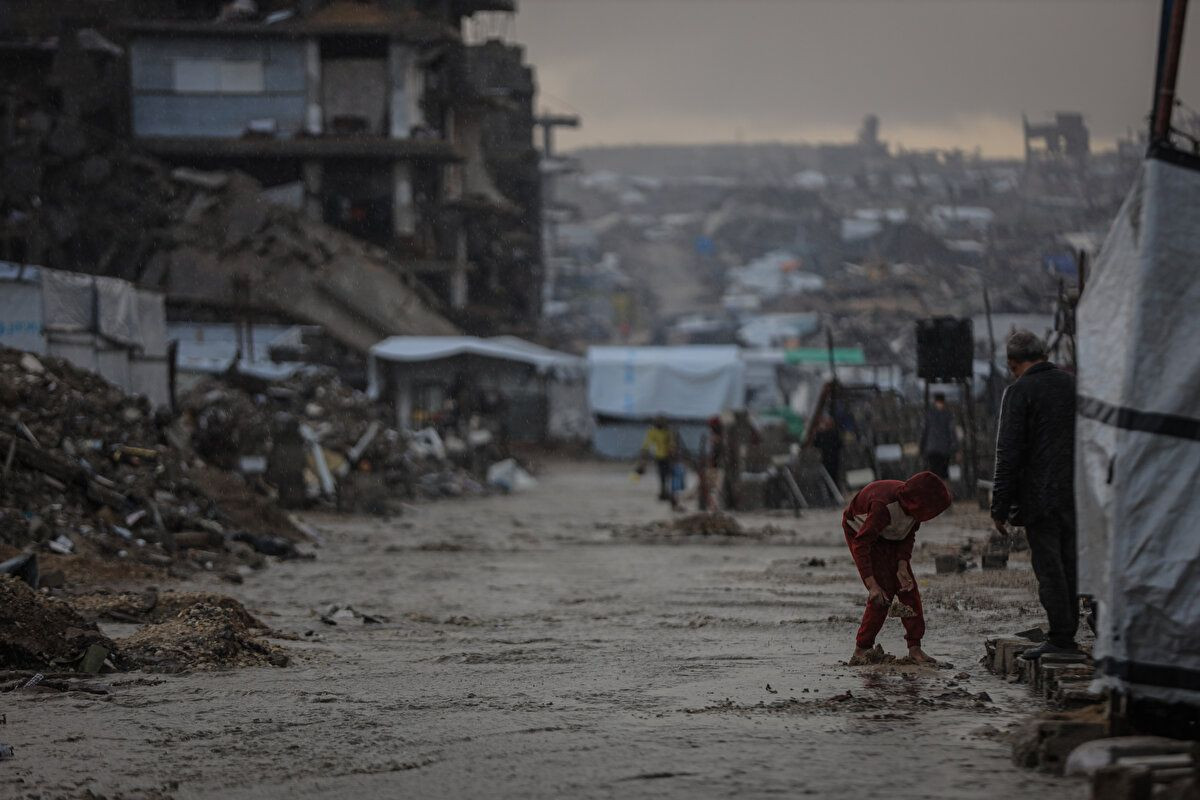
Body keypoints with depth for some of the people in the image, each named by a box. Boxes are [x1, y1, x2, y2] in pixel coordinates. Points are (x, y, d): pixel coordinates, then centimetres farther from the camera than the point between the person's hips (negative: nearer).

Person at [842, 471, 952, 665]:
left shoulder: (912, 505, -18)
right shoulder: (884, 506, -40)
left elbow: (909, 536, -2)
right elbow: (861, 544, -40)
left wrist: (902, 567, -17)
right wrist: (872, 585, -45)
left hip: (889, 537, 7)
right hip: (860, 533, -7)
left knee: (908, 588, -4)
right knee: (883, 592, -16)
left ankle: (915, 648, -1)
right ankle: (860, 651, -11)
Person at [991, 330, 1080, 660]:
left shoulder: (1019, 393, -9)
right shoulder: (1073, 386, 10)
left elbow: (1009, 453, -13)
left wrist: (1000, 507, -9)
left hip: (1040, 496, -6)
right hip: (1075, 496, 6)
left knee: (1049, 569, -3)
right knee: (1068, 567, 12)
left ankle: (1061, 639, -4)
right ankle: (1067, 635, 16)